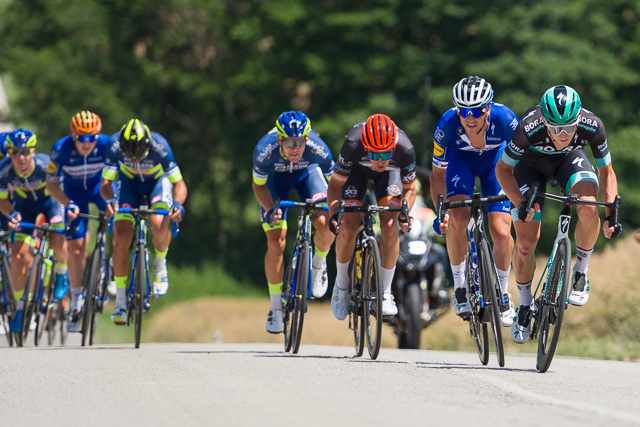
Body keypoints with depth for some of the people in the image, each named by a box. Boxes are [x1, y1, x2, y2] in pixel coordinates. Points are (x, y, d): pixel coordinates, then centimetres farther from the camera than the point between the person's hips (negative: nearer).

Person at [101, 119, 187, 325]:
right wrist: (110, 200, -49)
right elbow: (105, 183, -27)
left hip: (158, 180, -1)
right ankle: (120, 300, -4)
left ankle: (160, 264, 2)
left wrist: (177, 203, -49)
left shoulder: (159, 146, -35)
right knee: (121, 238, -14)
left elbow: (179, 184, -28)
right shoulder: (115, 145, -32)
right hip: (130, 182, 1)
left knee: (159, 225, -31)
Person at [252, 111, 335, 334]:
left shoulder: (318, 150, -37)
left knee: (325, 224, -25)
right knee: (276, 243, -12)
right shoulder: (265, 150, -37)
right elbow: (259, 185, -18)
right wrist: (270, 210, -34)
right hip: (275, 176, 0)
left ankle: (319, 263, 8)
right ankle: (275, 306, 5)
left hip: (307, 172, 0)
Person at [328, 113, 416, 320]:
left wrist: (405, 213, -35)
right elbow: (336, 185, -24)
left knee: (390, 226, -20)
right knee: (348, 227, -16)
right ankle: (341, 283, 11)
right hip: (358, 168, 0)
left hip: (390, 172, 0)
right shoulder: (353, 146, -40)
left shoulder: (405, 150, -37)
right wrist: (334, 213, -41)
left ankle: (386, 292, -6)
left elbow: (409, 188, -17)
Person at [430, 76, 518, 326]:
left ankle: (503, 294, 11)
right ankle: (460, 286, -8)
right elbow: (438, 174, -18)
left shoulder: (504, 120, -36)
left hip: (495, 160, 0)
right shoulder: (447, 125, -33)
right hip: (461, 160, 0)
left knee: (501, 233, -13)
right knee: (457, 218, -26)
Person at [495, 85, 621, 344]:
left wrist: (611, 214, -27)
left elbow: (606, 172, -16)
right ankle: (524, 304, 14)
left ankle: (581, 271, -3)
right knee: (526, 240, -11)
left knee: (589, 209, -29)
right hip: (531, 163, -1)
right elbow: (503, 169, -21)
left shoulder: (592, 126, -34)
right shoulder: (529, 129, -39)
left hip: (570, 158, 1)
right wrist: (520, 203, -35)